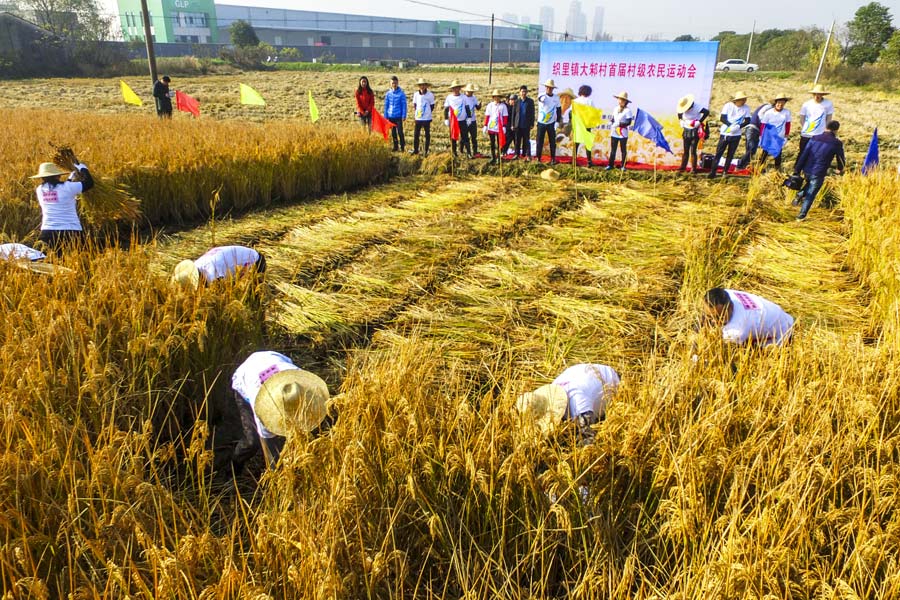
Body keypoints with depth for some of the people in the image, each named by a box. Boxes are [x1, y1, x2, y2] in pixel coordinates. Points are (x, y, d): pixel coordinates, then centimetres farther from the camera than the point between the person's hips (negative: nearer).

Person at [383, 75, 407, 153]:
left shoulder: (401, 93, -5)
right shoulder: (388, 93, 5)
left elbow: (404, 105, -3)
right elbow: (386, 105, 10)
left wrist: (404, 116, -7)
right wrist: (385, 116, 7)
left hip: (398, 116, -4)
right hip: (390, 116, 4)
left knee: (400, 132, -7)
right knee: (393, 132, 9)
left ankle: (402, 147, 2)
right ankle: (396, 147, 18)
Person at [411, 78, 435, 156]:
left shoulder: (430, 95, -5)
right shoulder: (416, 94, 2)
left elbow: (432, 106, 4)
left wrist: (428, 112, 2)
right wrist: (416, 110, 3)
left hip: (427, 118, -3)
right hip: (418, 118, 3)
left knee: (427, 135, 4)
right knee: (416, 134, 6)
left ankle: (426, 151, 12)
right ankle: (415, 150, 18)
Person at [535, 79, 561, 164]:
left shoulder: (556, 98, 3)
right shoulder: (542, 96, -6)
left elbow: (559, 109, 14)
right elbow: (540, 99, -32)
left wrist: (558, 120, 6)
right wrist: (542, 99, -56)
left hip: (551, 123, 2)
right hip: (541, 123, -2)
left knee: (552, 141, 5)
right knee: (540, 141, 2)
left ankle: (553, 159, 13)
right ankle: (538, 158, 10)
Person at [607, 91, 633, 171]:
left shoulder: (627, 110, -9)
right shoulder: (616, 109, 10)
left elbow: (629, 122, -13)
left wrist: (619, 124, -22)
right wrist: (611, 121, -3)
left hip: (623, 134, -5)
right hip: (614, 133, 5)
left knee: (623, 150, 5)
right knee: (613, 149, 8)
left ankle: (623, 166, 11)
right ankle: (611, 165, 14)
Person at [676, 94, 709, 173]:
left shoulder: (696, 107, -17)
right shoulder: (683, 109, 1)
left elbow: (706, 112, -26)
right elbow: (679, 114, 23)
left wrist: (700, 121, -22)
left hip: (695, 132, -5)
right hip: (686, 131, 5)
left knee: (693, 151, -7)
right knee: (686, 151, 8)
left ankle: (693, 169, -2)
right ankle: (683, 167, 13)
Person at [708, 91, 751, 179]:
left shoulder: (746, 108, -3)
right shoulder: (728, 105, -10)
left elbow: (747, 121, -1)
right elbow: (722, 118, -12)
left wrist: (738, 126, -21)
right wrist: (731, 125, -27)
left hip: (736, 135, 2)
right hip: (725, 133, -2)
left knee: (730, 154, 7)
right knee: (719, 153, -2)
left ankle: (725, 172, 16)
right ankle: (713, 172, 1)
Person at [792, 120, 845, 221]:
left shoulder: (815, 138, 3)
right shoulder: (837, 143, -5)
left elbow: (804, 155, -1)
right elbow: (841, 158, 9)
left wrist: (797, 170, 3)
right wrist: (840, 170, 30)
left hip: (807, 170, 4)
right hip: (819, 173, -4)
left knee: (809, 183, 35)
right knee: (810, 194, 9)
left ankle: (799, 195, 14)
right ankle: (801, 216, 11)